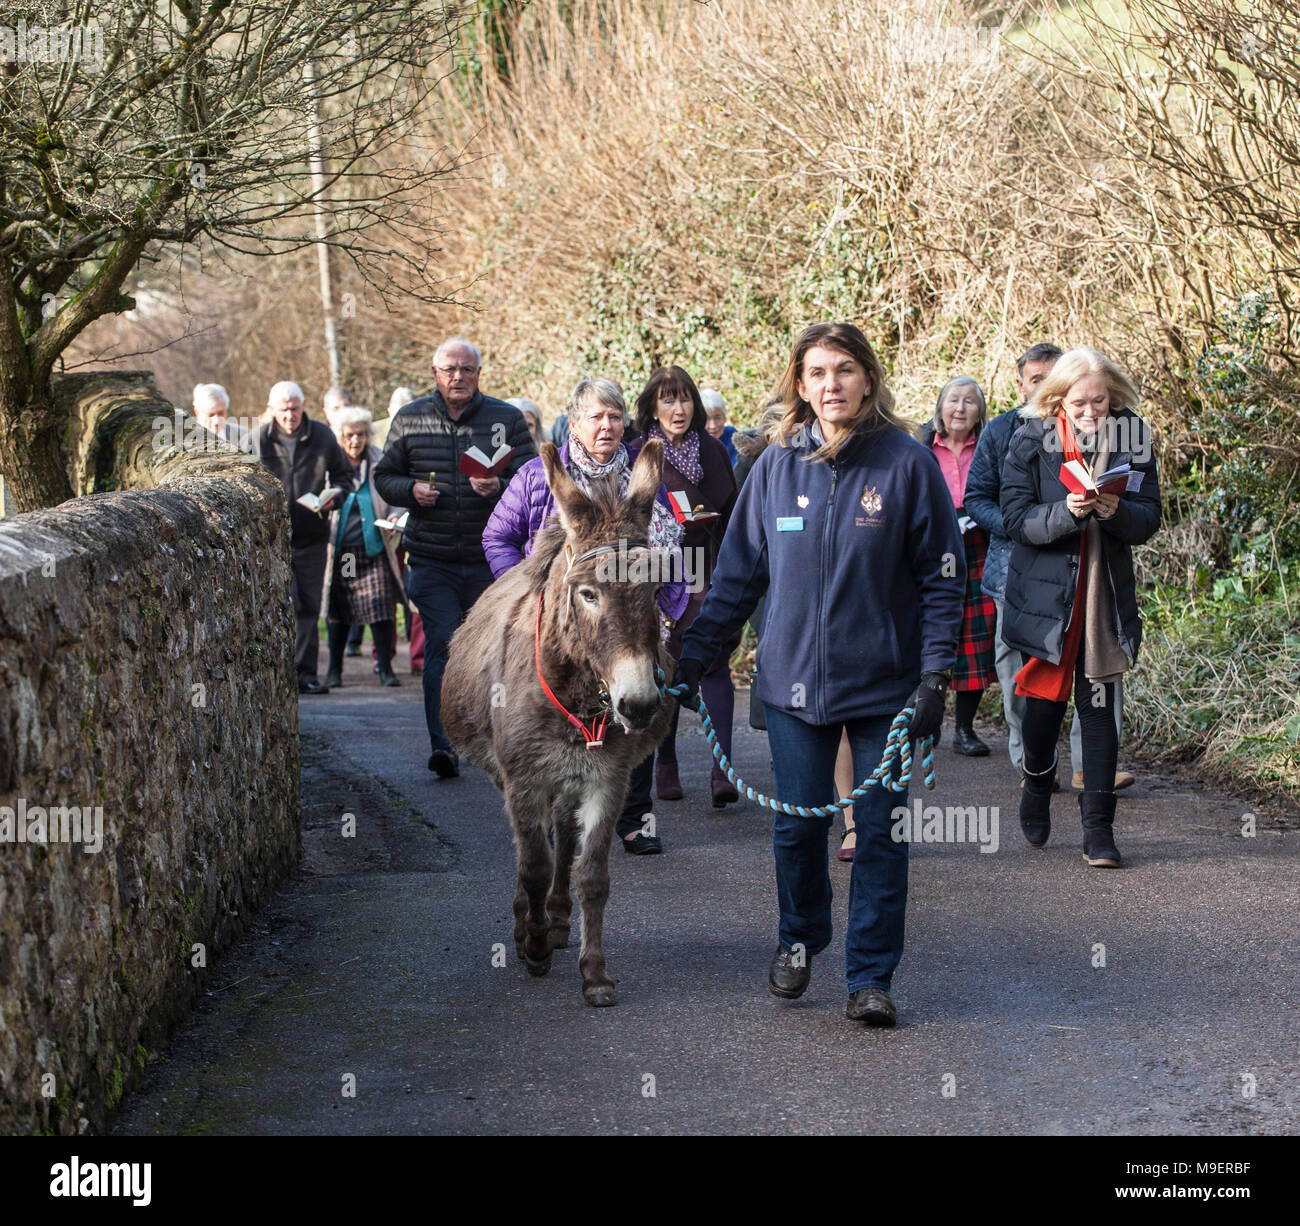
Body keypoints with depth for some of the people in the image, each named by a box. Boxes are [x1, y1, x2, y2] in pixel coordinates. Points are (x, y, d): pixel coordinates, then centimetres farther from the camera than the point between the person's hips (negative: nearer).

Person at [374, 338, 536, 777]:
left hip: (491, 558, 0)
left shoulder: (507, 419, 2)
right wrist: (411, 490, -8)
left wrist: (500, 487, -23)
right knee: (441, 646, -11)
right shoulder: (409, 419, 7)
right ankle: (442, 745, -15)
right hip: (432, 560, 0)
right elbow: (384, 477, 14)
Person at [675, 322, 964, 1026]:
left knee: (880, 832, 2)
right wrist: (692, 657, 5)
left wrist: (935, 675, -11)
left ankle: (871, 976, 12)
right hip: (794, 678, 2)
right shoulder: (776, 466, 3)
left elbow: (942, 579, -3)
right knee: (798, 827, 9)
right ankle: (799, 941, 34)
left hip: (884, 683, -2)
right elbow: (738, 573, 9)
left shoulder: (908, 464, -5)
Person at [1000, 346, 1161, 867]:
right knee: (1044, 698, 5)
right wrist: (1067, 511, -26)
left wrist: (1116, 511, -22)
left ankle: (1098, 828, 3)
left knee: (1098, 706, 0)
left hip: (1106, 594, 1)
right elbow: (1015, 517, -9)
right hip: (1045, 592, -1)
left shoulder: (1133, 439, 0)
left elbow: (1149, 519, 0)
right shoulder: (1031, 439, -4)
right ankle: (1036, 783, 36)